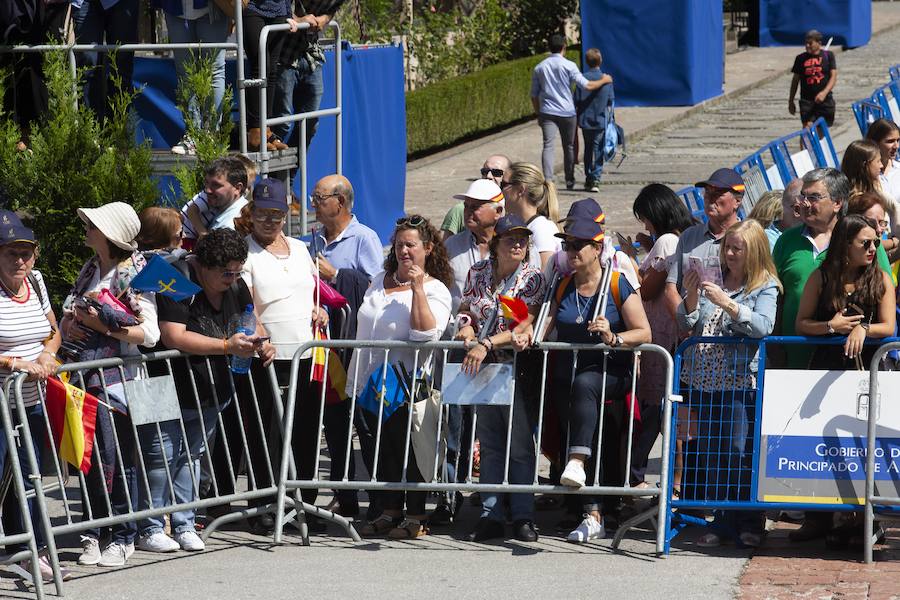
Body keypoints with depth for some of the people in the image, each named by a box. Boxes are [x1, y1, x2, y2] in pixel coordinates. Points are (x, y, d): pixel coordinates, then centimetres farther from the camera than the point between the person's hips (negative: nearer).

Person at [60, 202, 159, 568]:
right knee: (88, 458, 6)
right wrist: (69, 325, -1)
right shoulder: (90, 270, 14)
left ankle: (124, 537, 5)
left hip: (116, 381, -6)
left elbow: (150, 334, -14)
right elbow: (66, 316, 23)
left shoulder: (135, 273, -7)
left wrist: (100, 323, -18)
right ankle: (91, 534, 13)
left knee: (115, 460, -3)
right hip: (84, 378, 6)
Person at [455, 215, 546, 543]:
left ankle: (523, 516, 1)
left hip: (517, 367, -4)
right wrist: (466, 330, -6)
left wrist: (486, 344, -24)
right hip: (481, 368, 4)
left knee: (520, 444, -3)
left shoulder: (532, 278, -6)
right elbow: (466, 310, 17)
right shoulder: (478, 273, 7)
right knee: (489, 445, 7)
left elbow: (524, 327, -15)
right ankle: (490, 516, 10)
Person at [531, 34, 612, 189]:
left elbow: (534, 95, 10)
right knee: (569, 147, 13)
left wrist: (538, 114, 19)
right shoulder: (568, 66, -5)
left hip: (547, 112, 1)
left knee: (548, 146, -9)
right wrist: (604, 81, 5)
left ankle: (547, 180, -26)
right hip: (567, 112, -1)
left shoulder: (539, 68, 7)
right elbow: (586, 86, -11)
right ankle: (569, 181, 24)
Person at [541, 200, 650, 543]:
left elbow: (644, 333, -5)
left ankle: (577, 462, -49)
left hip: (610, 373, -5)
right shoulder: (562, 287, 15)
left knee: (584, 383, -38)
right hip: (566, 375, 5)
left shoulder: (618, 286, 0)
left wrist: (613, 337, -23)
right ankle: (593, 515, -11)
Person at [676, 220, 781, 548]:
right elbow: (686, 325, 8)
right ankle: (723, 521, 12)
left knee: (739, 452, -7)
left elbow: (763, 326, -15)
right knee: (710, 453, 6)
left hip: (741, 381, -5)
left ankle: (749, 522, 2)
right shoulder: (713, 279, 12)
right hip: (705, 379, 5)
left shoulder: (765, 287, 1)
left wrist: (728, 304, -23)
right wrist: (692, 297, -10)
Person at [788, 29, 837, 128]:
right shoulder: (801, 58, 6)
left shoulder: (828, 55, 3)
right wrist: (791, 101, 12)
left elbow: (833, 76, -3)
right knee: (808, 127, -17)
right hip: (806, 100, 0)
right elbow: (795, 80, 12)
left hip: (825, 100, 0)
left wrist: (824, 92, -19)